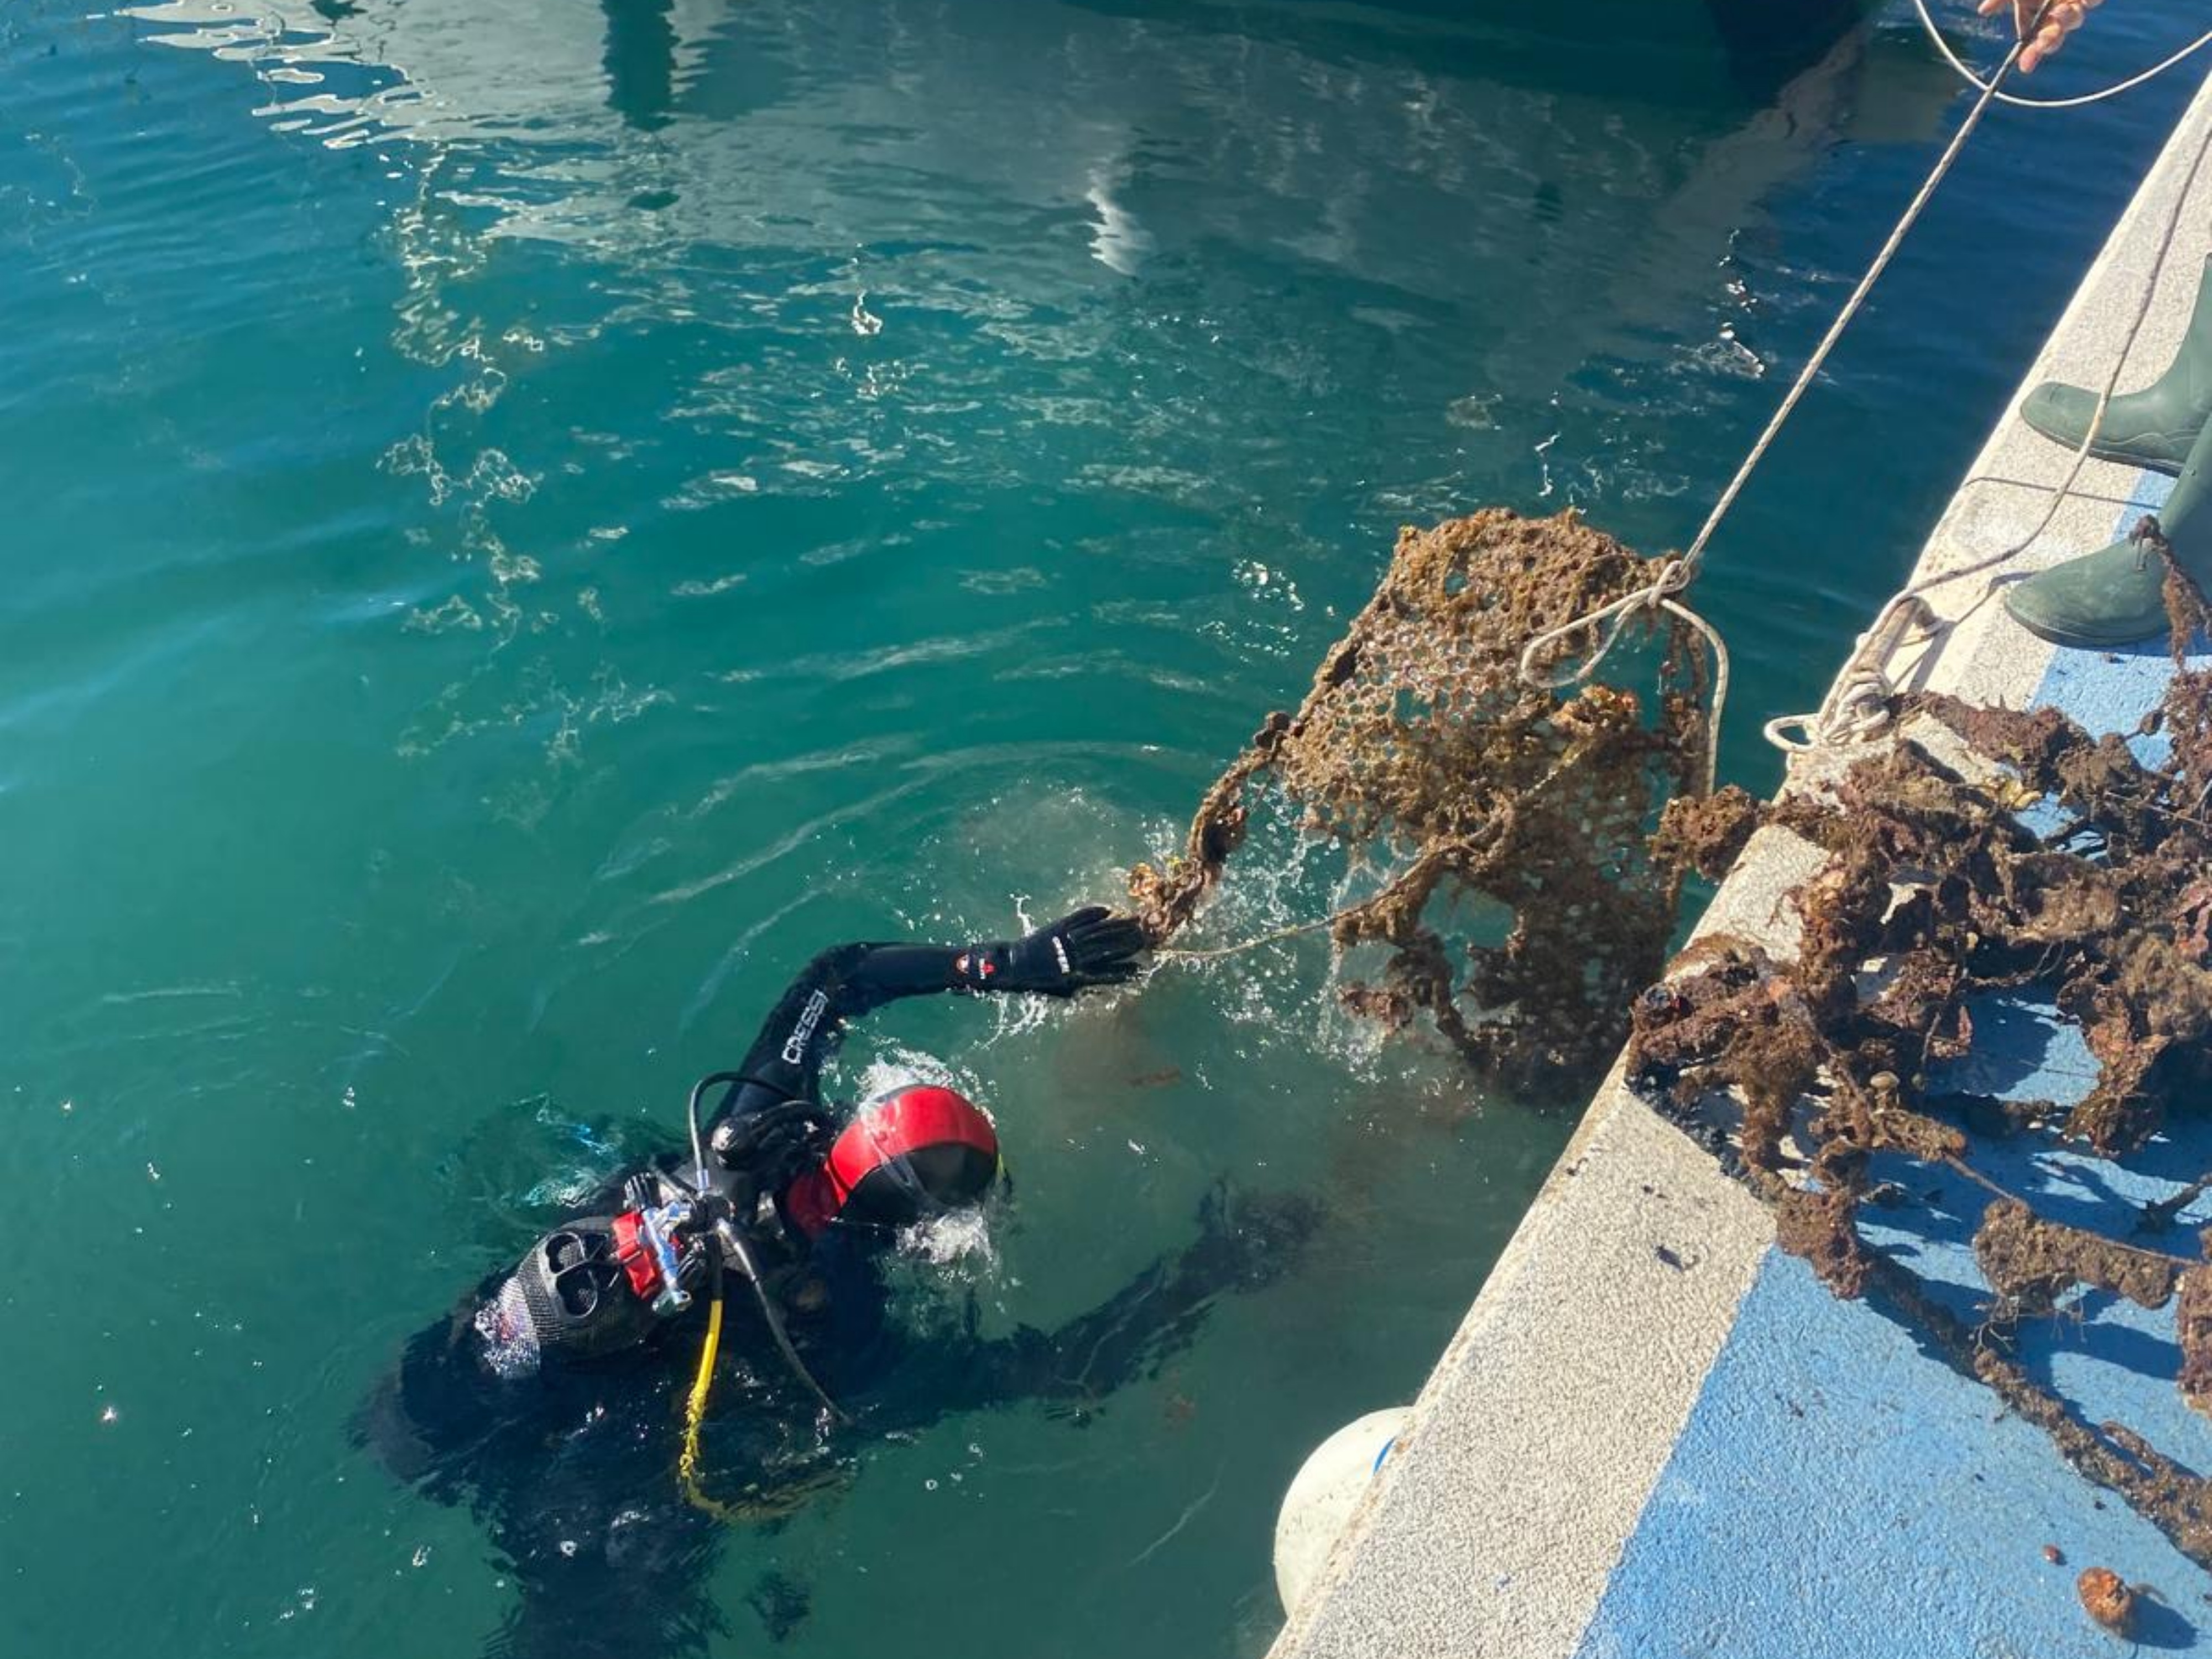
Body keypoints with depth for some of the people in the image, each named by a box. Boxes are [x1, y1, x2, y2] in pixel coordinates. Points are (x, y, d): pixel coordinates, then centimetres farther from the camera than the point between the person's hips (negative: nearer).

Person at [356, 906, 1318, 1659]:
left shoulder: (756, 1136, -18)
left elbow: (836, 975, -4)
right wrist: (1210, 1267, -20)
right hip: (574, 1501, -5)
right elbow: (1075, 1372, -25)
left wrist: (1009, 964, -9)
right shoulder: (850, 1354, -29)